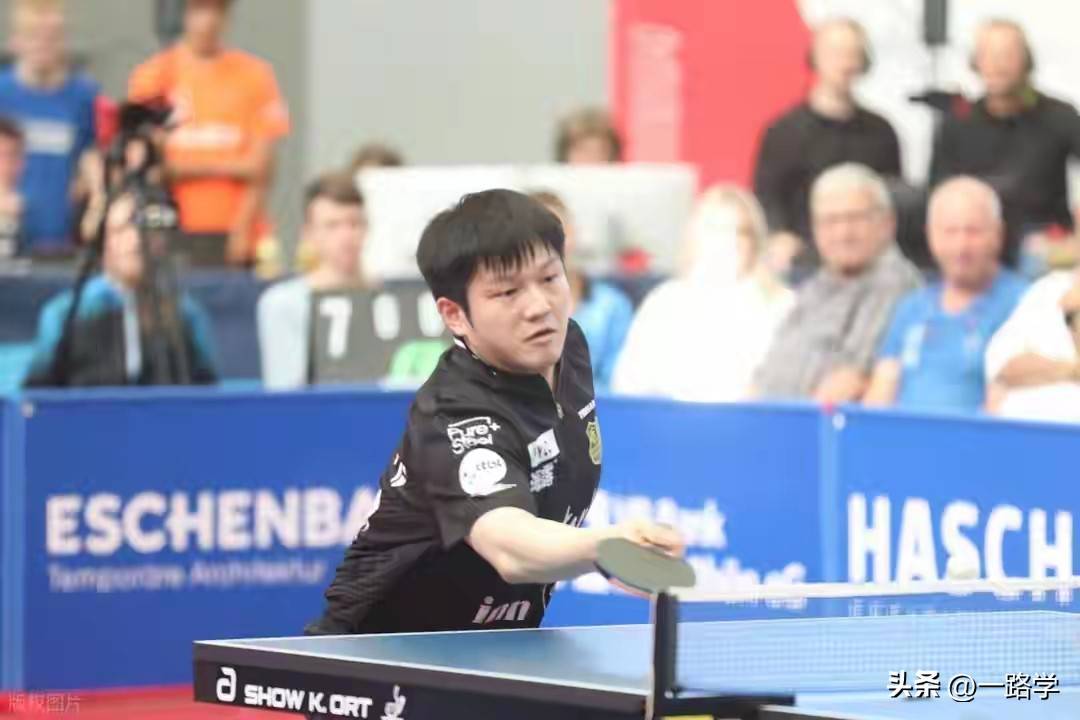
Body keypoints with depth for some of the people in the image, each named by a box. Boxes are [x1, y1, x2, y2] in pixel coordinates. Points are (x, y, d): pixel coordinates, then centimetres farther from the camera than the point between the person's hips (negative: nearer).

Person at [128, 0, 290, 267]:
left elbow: (260, 169, 2)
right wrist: (227, 168, -4)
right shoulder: (154, 75, 5)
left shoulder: (255, 74, 6)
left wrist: (243, 228, -9)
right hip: (173, 235, 0)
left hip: (235, 234, 0)